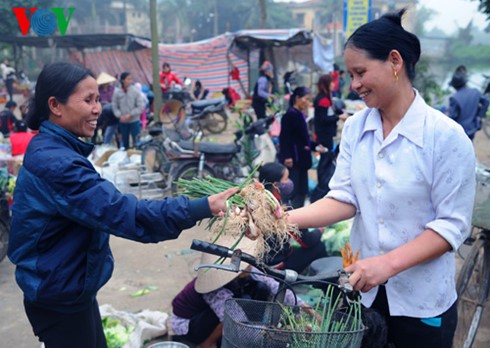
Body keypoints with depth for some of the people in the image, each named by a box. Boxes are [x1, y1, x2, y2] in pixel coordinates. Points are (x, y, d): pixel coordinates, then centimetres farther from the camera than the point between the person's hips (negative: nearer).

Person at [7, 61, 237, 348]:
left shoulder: (52, 150, 4)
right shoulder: (56, 163, -29)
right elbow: (122, 212, -34)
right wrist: (203, 208, -34)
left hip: (68, 289, 9)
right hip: (61, 297, -9)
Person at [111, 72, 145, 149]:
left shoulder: (135, 91, -8)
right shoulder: (117, 92, -4)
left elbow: (141, 106, -9)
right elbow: (114, 107, 3)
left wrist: (130, 115, -15)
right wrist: (120, 116, -13)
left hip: (134, 121, -2)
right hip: (122, 122, 2)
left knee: (136, 142, -1)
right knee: (125, 142, 14)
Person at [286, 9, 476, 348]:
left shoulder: (446, 135, -15)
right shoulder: (354, 128, -1)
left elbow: (453, 225, -15)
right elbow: (344, 198, -6)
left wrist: (389, 263, -25)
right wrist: (289, 218, -21)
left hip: (421, 299, -4)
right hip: (362, 289, 4)